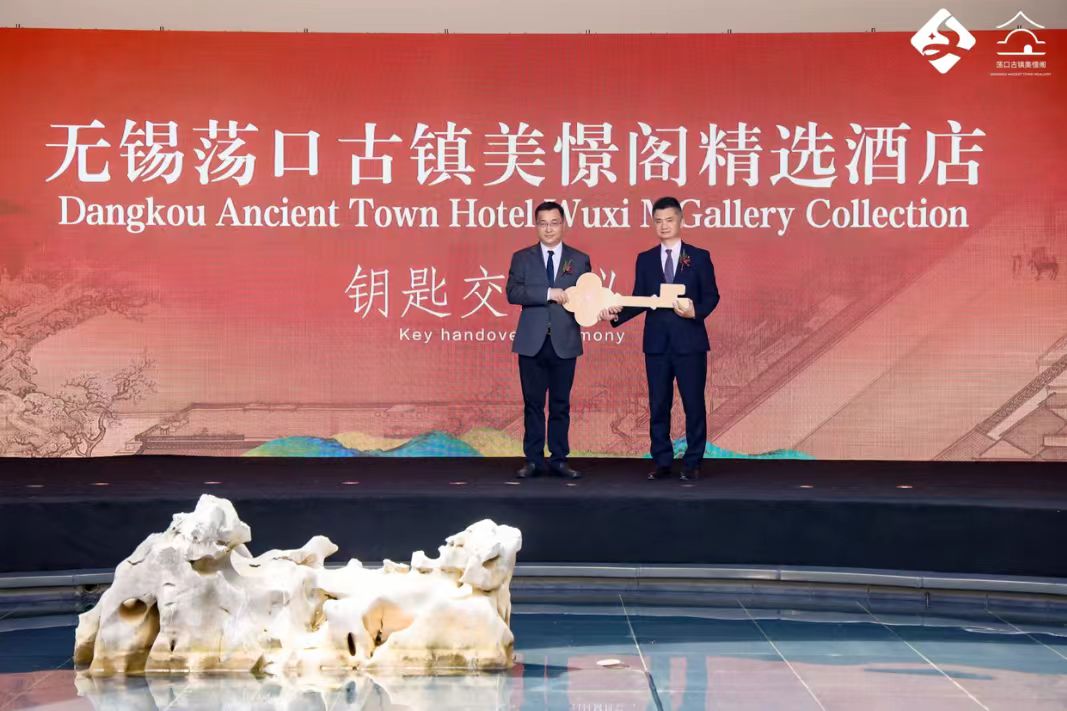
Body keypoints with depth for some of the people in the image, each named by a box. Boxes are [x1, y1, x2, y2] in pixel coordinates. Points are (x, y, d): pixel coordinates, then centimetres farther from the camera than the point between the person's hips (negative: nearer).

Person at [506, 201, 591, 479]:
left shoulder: (580, 260, 8)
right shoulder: (522, 258, 6)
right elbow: (513, 293, -8)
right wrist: (549, 294, -17)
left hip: (564, 342, 0)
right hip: (532, 342, 0)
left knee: (561, 404, 5)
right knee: (533, 403, 4)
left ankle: (559, 459, 11)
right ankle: (533, 460, 10)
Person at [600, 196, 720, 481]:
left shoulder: (699, 257, 4)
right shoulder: (645, 260, 10)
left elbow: (711, 296, 1)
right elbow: (639, 300, 6)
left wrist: (695, 311, -18)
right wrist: (616, 315, -10)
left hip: (690, 341, -2)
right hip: (656, 342, 2)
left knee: (694, 404, 1)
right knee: (658, 405, 5)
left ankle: (692, 463, 9)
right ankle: (662, 462, 13)